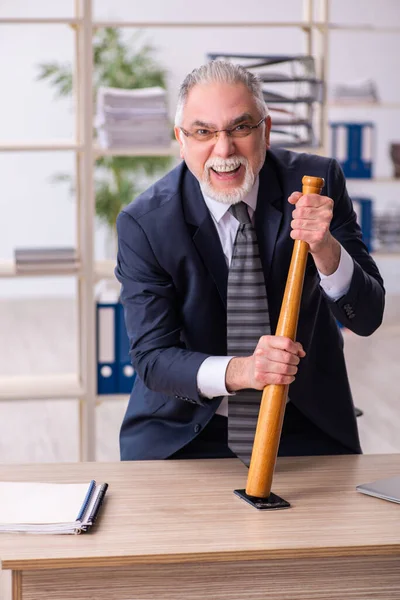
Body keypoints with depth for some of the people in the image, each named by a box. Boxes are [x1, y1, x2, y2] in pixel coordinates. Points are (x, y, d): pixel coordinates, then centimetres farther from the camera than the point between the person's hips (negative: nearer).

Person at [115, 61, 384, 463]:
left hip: (304, 428, 2)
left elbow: (366, 318, -10)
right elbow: (152, 359, -15)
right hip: (184, 435, -1)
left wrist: (324, 248, -30)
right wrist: (239, 370, -34)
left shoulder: (317, 181, -7)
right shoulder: (143, 224, -12)